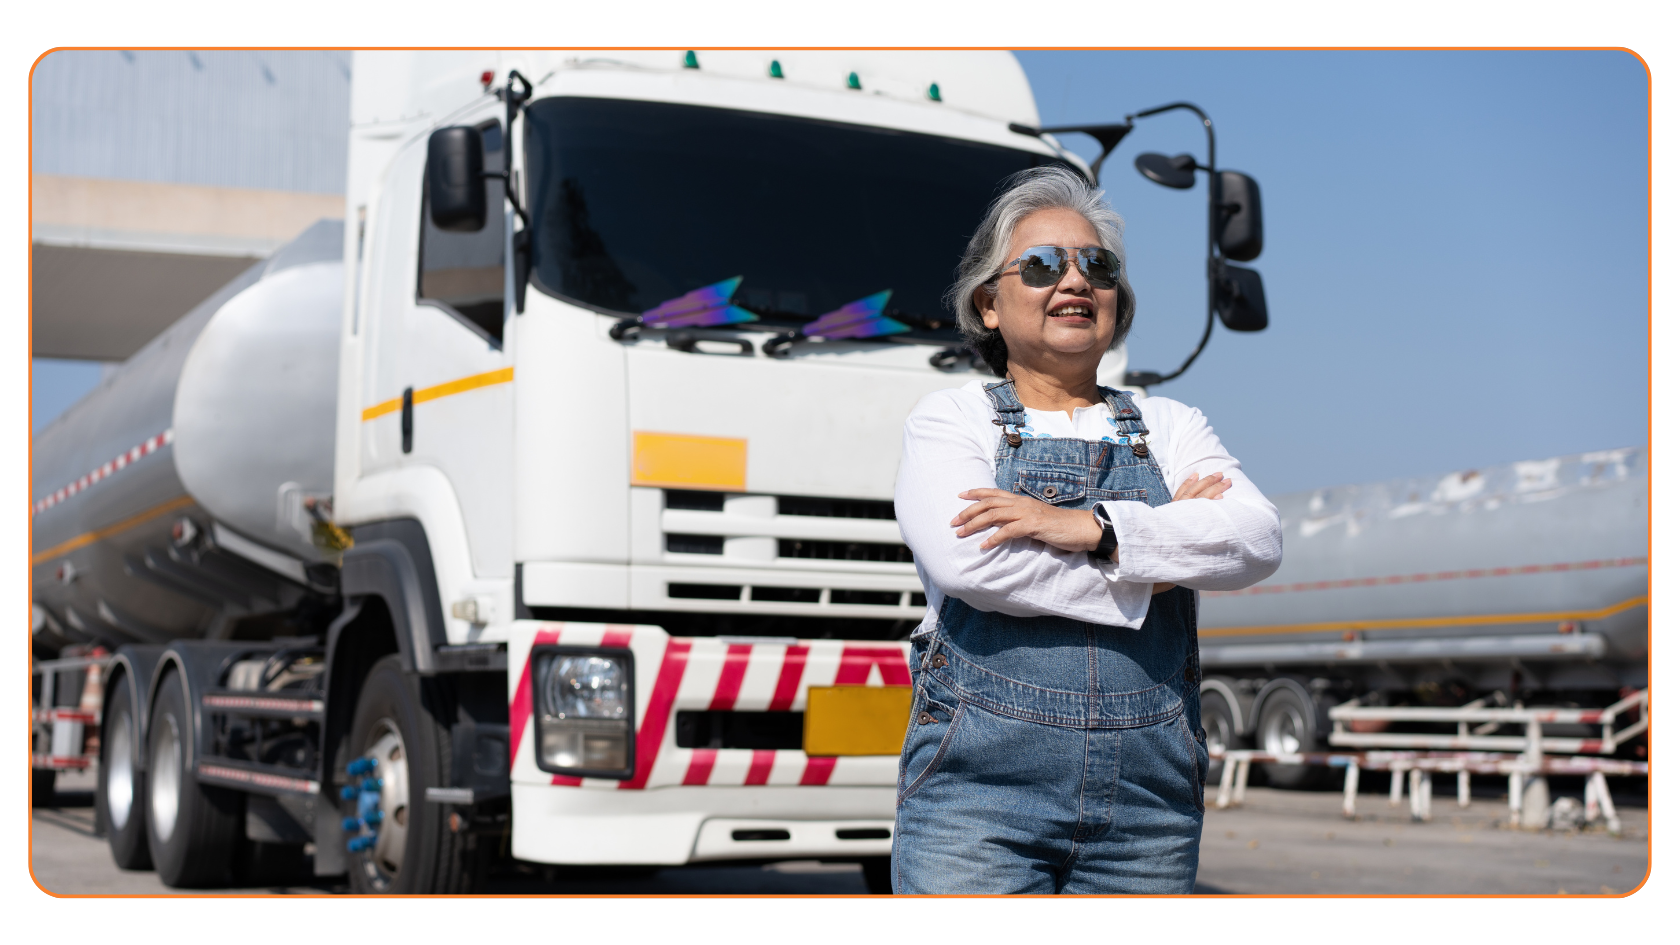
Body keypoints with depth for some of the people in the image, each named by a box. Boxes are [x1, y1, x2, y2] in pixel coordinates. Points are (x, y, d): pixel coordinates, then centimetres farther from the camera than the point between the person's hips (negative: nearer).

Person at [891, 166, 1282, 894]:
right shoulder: (950, 418, 8)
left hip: (1146, 804, 3)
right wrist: (1158, 549, -4)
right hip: (980, 787, -3)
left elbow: (1257, 542, -2)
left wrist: (1094, 528, -14)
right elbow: (969, 561, -12)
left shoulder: (1171, 427, 17)